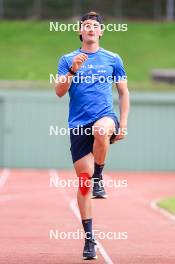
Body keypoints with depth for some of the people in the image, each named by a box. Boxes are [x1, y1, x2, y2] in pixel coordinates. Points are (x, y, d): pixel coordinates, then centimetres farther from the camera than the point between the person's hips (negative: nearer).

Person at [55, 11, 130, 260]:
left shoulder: (113, 59, 10)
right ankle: (89, 238, 7)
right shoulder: (68, 60, 9)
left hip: (105, 116, -1)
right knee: (83, 179, -3)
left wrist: (123, 124, 4)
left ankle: (99, 178, -16)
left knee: (101, 130, -40)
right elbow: (60, 91, -1)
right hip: (78, 124, 1)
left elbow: (124, 92, 14)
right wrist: (72, 71, -18)